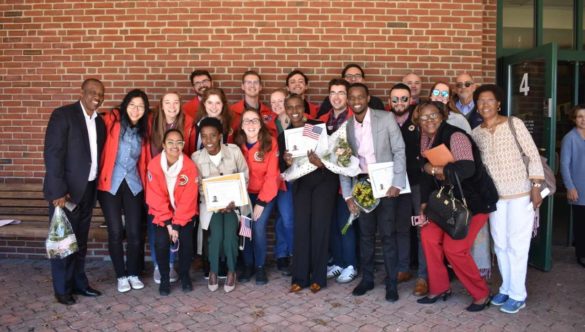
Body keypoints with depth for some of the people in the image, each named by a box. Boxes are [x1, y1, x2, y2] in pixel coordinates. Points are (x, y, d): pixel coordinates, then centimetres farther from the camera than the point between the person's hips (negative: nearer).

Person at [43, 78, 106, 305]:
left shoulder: (99, 122, 10)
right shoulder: (63, 115, -11)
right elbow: (52, 154, -16)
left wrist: (97, 186, 5)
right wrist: (58, 191, -21)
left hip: (88, 189, 6)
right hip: (66, 190, -6)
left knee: (81, 240, 15)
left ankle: (79, 282, 28)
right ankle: (62, 289, 18)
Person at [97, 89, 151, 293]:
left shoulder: (144, 130, 9)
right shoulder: (112, 120, -4)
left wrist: (147, 180, 8)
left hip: (134, 184, 3)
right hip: (110, 183, -3)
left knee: (135, 232, 2)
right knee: (116, 232, 1)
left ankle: (133, 273, 20)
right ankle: (121, 276, 18)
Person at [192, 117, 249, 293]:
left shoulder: (234, 151, -8)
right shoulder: (196, 157, -7)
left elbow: (245, 178, -2)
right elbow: (200, 187, -3)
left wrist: (233, 201, -14)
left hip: (233, 201, 0)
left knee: (229, 232, -25)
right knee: (217, 232, -26)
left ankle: (231, 271, -1)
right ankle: (213, 271, -1)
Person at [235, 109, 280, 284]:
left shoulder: (271, 143, -13)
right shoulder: (237, 144, -3)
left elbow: (272, 175, -13)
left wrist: (261, 202, -15)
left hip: (266, 193, -2)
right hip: (245, 193, 2)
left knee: (258, 227, -16)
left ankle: (260, 267, 5)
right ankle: (248, 265, 8)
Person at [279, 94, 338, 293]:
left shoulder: (318, 127, -6)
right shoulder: (284, 135, 5)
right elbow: (282, 168, 4)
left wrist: (321, 163, -25)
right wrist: (286, 162, -17)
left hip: (323, 180, -3)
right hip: (301, 183, 3)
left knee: (319, 226, -3)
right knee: (301, 227, -3)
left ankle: (318, 277, 9)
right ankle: (300, 277, 8)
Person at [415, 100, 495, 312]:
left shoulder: (455, 136, -21)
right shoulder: (427, 139, 4)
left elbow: (467, 168, -34)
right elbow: (426, 172, 9)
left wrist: (436, 169, -24)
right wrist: (424, 204, 3)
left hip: (474, 199, -8)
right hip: (450, 199, 8)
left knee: (454, 247, -11)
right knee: (429, 235, -1)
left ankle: (481, 294, 12)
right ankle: (440, 288, 16)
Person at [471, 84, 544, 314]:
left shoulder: (514, 123, -7)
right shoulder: (476, 133, 4)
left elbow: (533, 155, -8)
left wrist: (536, 187, -13)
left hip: (521, 193, -4)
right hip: (495, 196, 4)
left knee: (517, 244, 0)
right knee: (500, 244, 11)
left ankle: (518, 295, 12)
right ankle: (506, 288, 27)